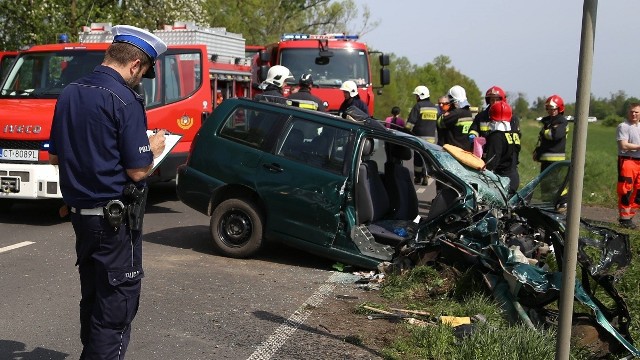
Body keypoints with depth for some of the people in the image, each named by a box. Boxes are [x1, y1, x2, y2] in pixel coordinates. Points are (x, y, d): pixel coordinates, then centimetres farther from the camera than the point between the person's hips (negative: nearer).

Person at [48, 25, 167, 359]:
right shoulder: (125, 100, -18)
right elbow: (138, 170, -18)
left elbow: (55, 156, 13)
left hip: (79, 211, 8)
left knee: (92, 295, 20)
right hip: (115, 217, -8)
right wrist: (153, 147, 0)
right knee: (118, 301, 1)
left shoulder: (69, 93, 6)